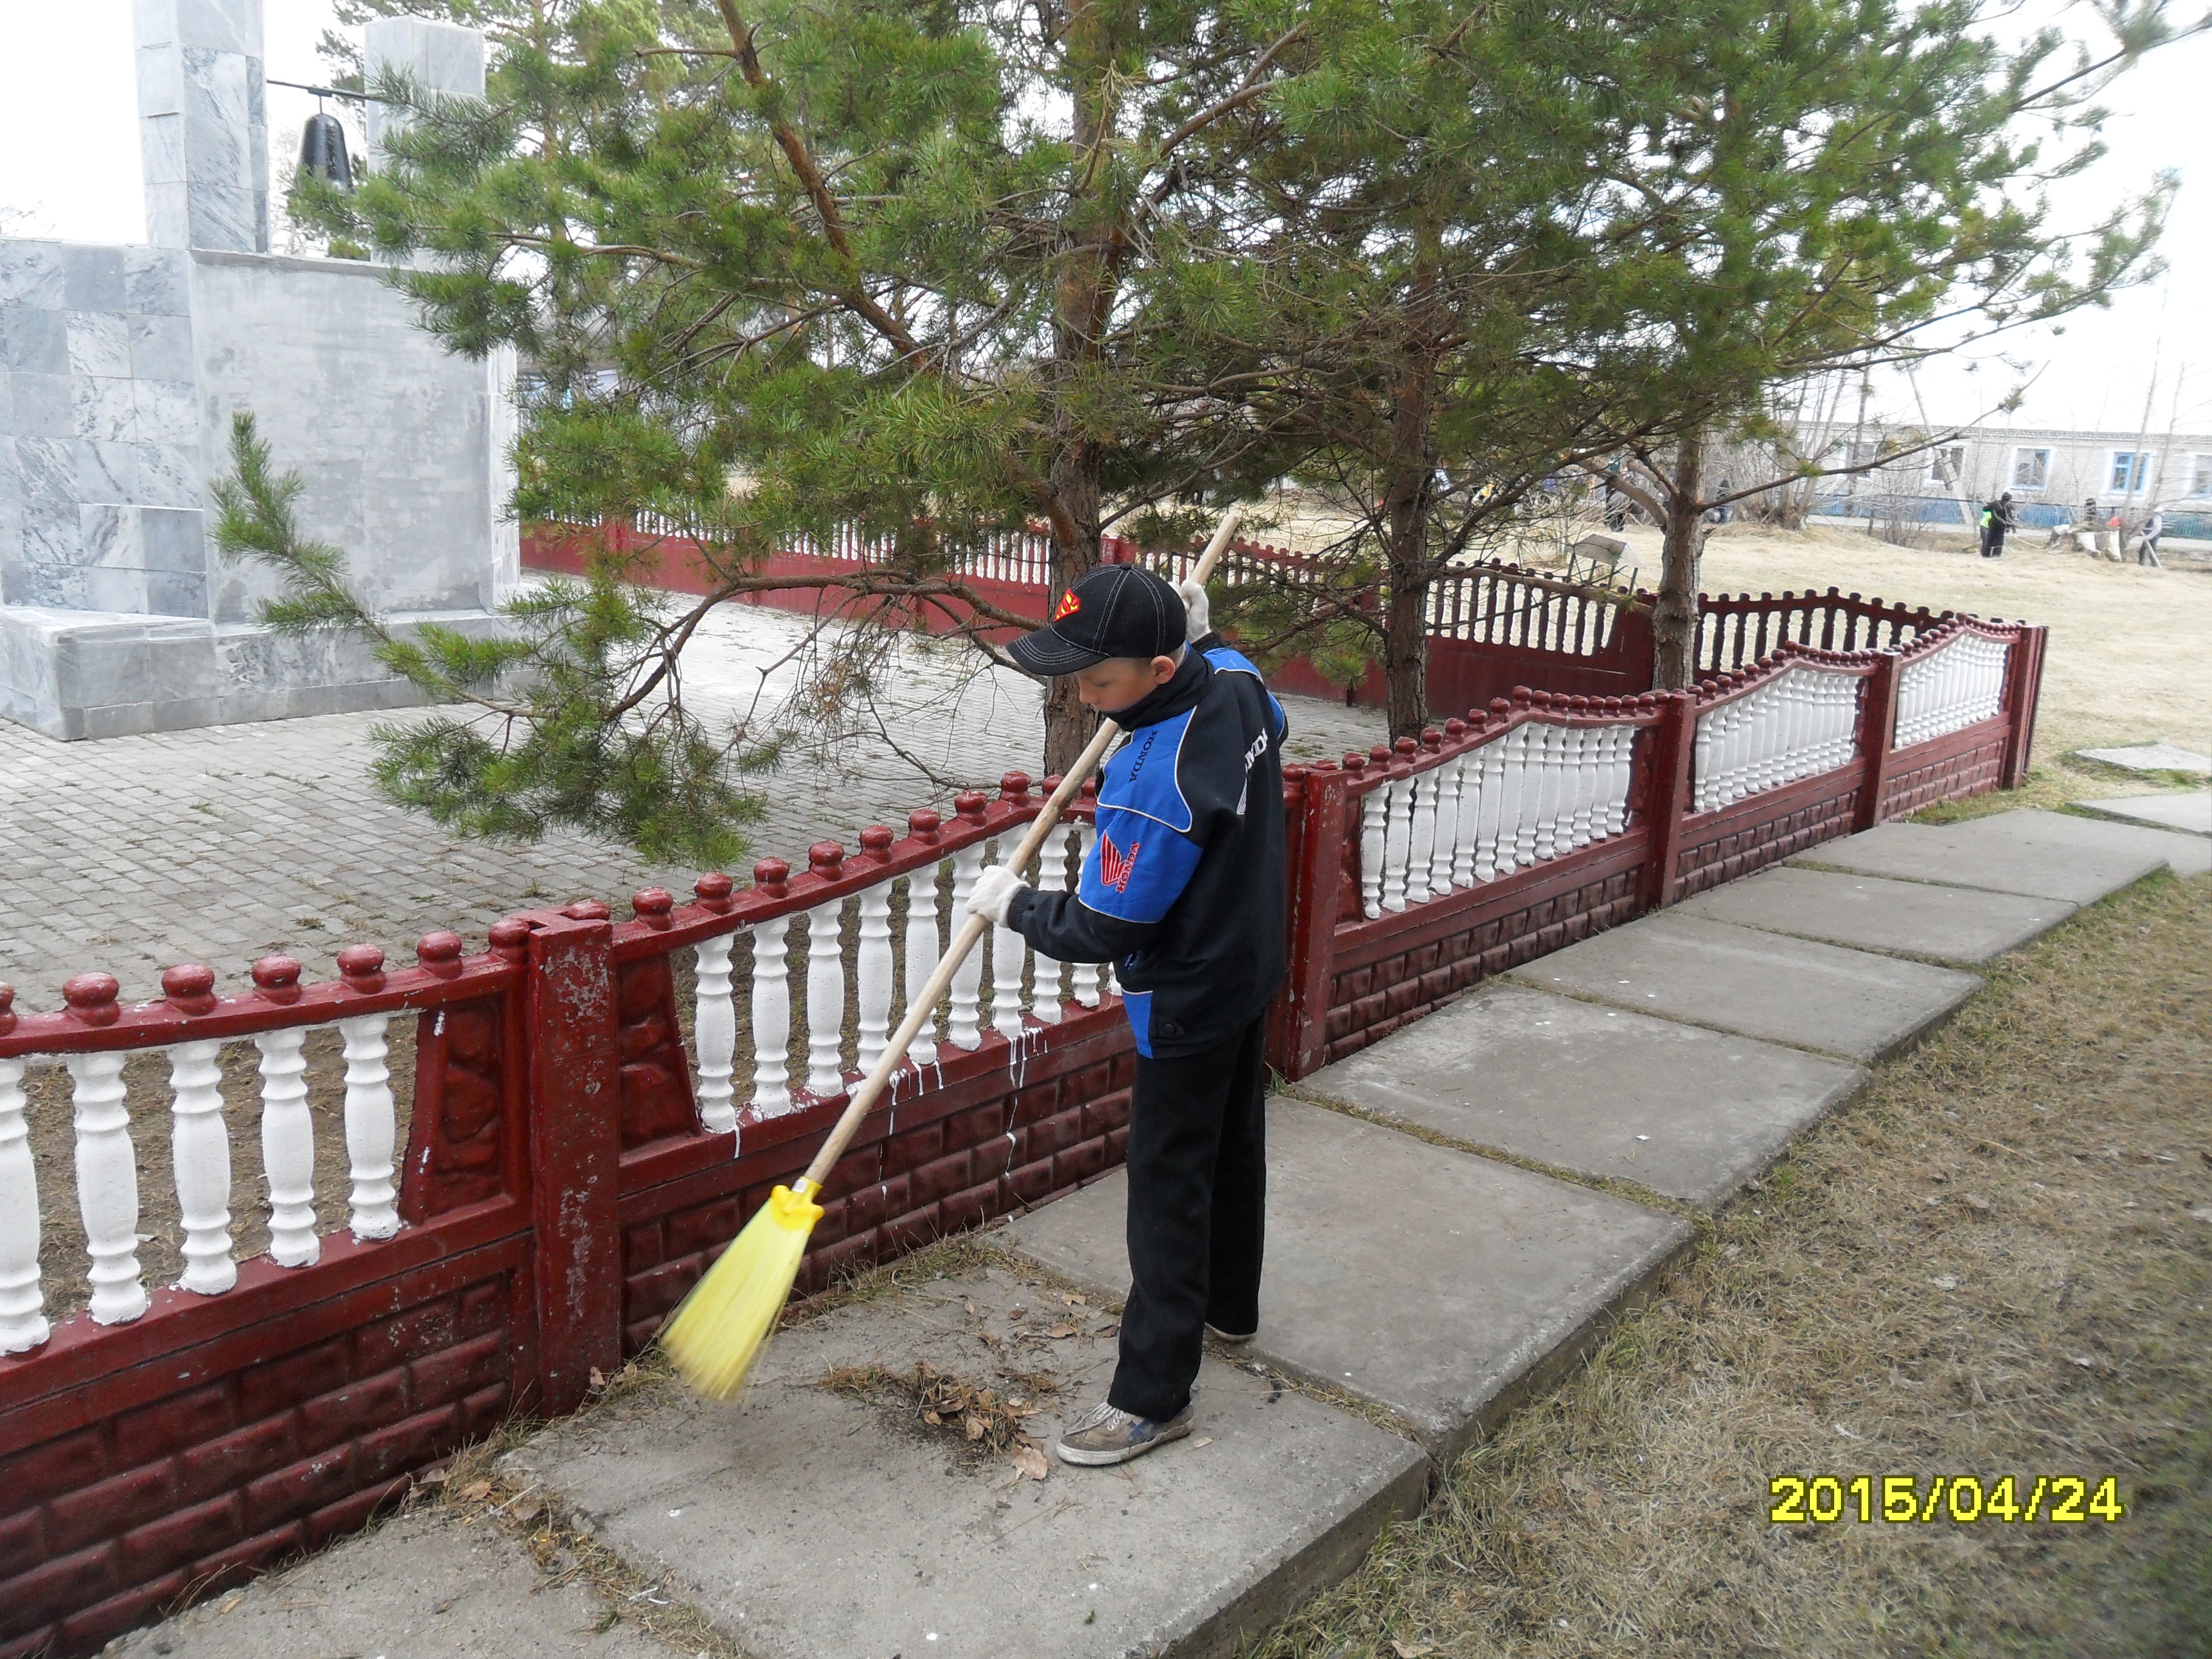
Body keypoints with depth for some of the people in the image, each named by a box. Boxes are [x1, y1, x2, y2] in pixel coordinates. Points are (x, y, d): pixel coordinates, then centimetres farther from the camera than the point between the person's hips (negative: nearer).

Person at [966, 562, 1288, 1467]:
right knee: (1231, 1144, 25)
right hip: (1250, 966, 9)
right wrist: (1200, 636, 9)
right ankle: (1228, 1305, 47)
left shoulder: (1159, 781, -36)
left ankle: (1154, 1397, 15)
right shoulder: (1237, 682, -10)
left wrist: (1013, 903, -9)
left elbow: (1105, 928, -26)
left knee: (1167, 1186, 2)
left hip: (1189, 1002, -9)